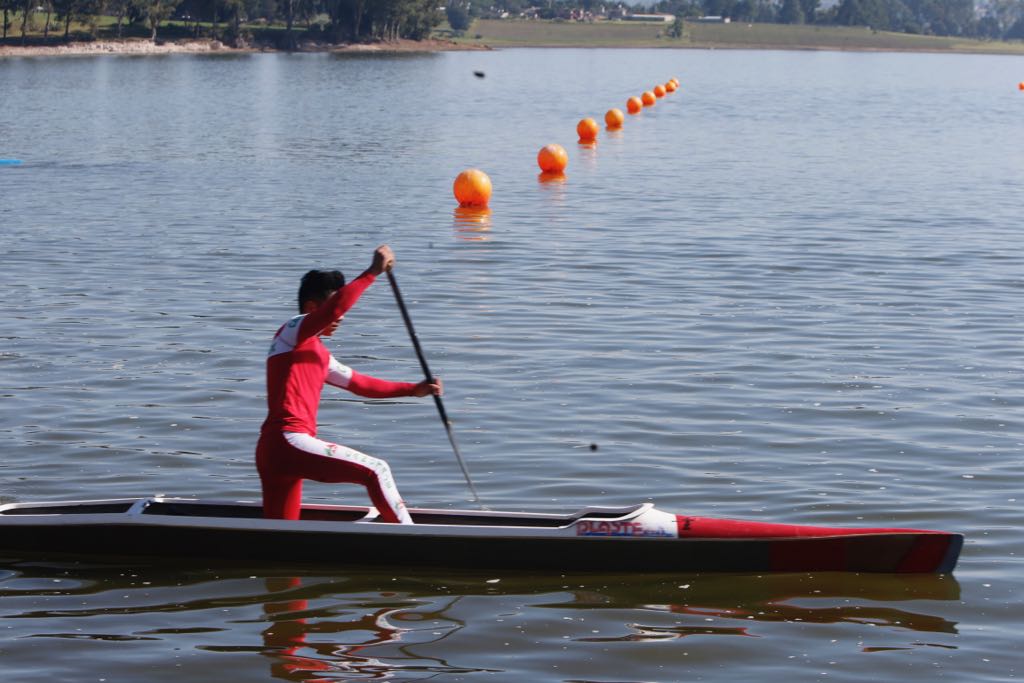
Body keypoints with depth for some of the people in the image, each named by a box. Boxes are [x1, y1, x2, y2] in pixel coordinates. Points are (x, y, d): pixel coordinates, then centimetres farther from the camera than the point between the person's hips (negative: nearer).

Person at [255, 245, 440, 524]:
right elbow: (336, 306, -20)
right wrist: (373, 272, -19)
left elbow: (360, 383, 28)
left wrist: (413, 389, 22)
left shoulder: (318, 353, 27)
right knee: (376, 471, -13)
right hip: (287, 441, -11)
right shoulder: (292, 331, -1)